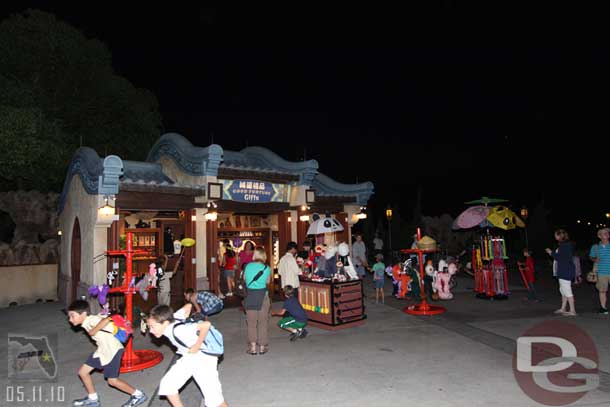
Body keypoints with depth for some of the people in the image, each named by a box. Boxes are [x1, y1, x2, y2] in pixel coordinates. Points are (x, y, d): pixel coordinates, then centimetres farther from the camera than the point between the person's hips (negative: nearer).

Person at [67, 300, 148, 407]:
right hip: (102, 350, 10)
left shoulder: (91, 320, -21)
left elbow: (106, 320, -40)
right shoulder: (86, 323, 7)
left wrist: (93, 331, -30)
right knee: (82, 372, 13)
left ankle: (138, 395, 12)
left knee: (112, 380, -4)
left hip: (113, 350, -10)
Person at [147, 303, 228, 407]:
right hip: (188, 358, 8)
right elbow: (188, 306, 1)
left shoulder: (177, 330, -33)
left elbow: (206, 324, -38)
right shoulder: (170, 320, -11)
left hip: (204, 359, -8)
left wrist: (197, 345, -26)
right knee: (166, 385, 1)